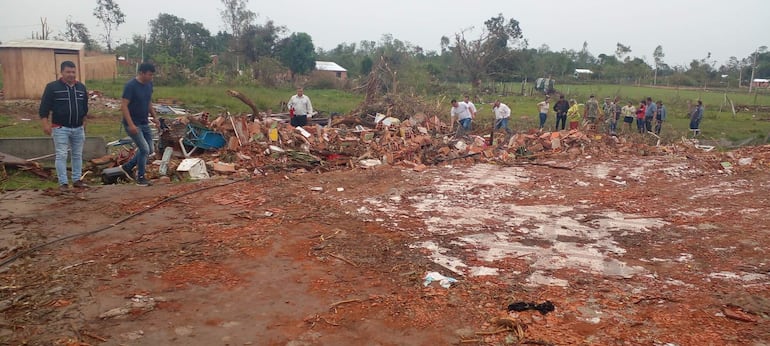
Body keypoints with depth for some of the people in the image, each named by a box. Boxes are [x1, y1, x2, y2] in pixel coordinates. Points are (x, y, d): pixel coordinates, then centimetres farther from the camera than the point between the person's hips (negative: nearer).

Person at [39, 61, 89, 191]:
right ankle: (63, 183, 0)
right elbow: (44, 108, -5)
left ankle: (77, 180, 18)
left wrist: (84, 123, 19)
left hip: (78, 128, 5)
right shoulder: (52, 87, -5)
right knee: (61, 155, -4)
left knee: (78, 155, 9)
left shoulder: (81, 87, 9)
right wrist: (45, 124, -11)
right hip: (60, 128, -4)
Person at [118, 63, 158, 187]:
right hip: (133, 124, -8)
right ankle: (140, 178, 6)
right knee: (144, 149, -10)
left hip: (145, 123, 8)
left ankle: (127, 167, 26)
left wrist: (155, 117, 8)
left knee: (150, 149, 10)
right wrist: (131, 124, -25)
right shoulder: (130, 86, -19)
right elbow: (124, 106, -20)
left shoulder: (149, 84, 4)